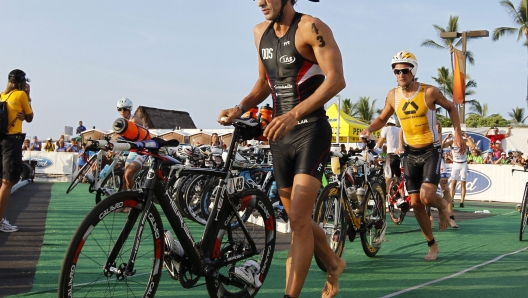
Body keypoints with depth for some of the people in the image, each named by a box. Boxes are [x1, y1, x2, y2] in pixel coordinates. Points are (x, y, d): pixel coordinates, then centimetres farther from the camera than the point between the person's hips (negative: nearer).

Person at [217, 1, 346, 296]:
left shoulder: (311, 27, -10)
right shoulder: (261, 32, 11)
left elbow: (336, 79, -20)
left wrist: (295, 114, -30)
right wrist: (240, 108, 2)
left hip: (311, 131, -7)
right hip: (280, 135, 7)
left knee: (299, 218, -14)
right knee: (299, 219, 15)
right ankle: (333, 264, 39)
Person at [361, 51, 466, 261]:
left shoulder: (429, 92, -12)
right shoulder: (393, 95, -2)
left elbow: (451, 108, 4)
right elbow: (382, 119, 11)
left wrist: (458, 133, -6)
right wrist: (369, 129, -10)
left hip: (431, 151, -4)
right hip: (411, 153, 4)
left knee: (426, 196, -22)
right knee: (415, 203, 4)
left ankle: (442, 206, 16)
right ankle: (432, 244, 22)